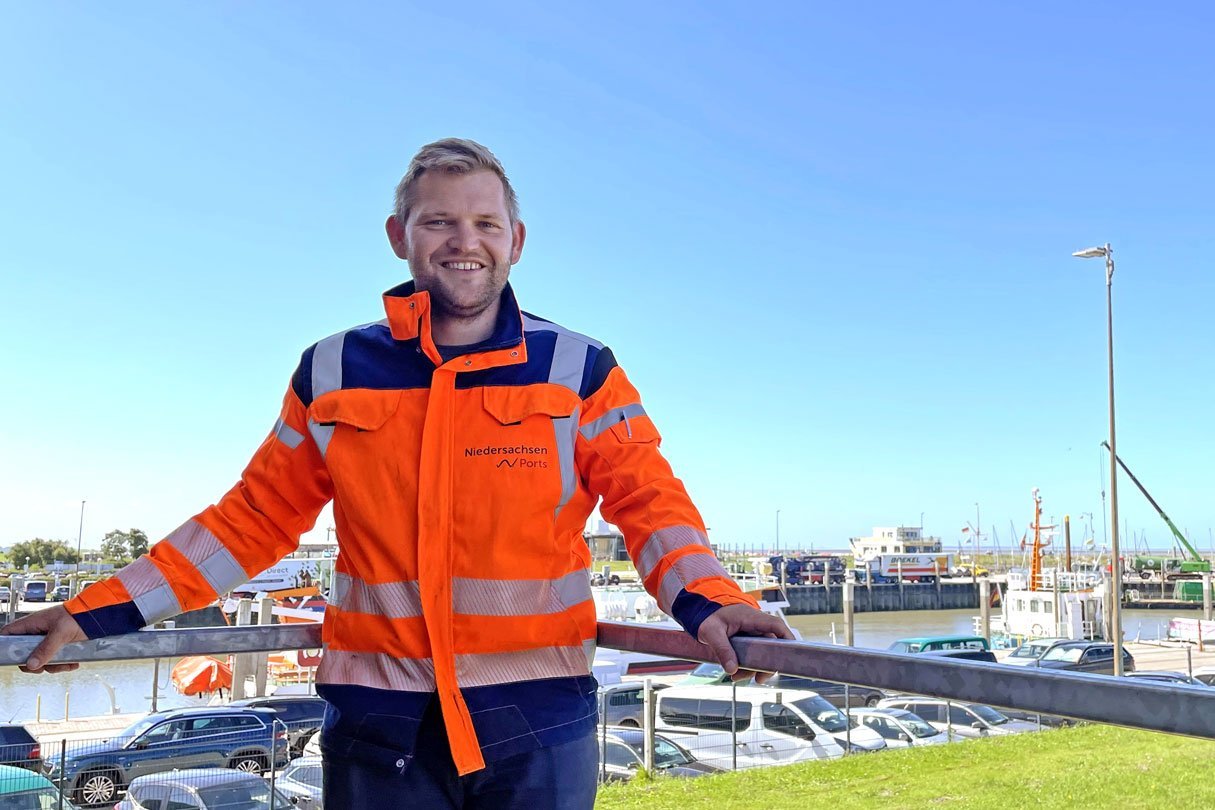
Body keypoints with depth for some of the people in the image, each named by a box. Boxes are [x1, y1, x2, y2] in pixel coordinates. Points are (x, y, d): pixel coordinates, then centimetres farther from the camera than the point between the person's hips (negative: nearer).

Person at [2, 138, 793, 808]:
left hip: (536, 717, -1)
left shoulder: (578, 372, 0)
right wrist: (100, 611, 3)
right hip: (378, 719, 2)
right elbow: (256, 516, 9)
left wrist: (707, 600, -25)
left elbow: (649, 501, -5)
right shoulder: (333, 374, 5)